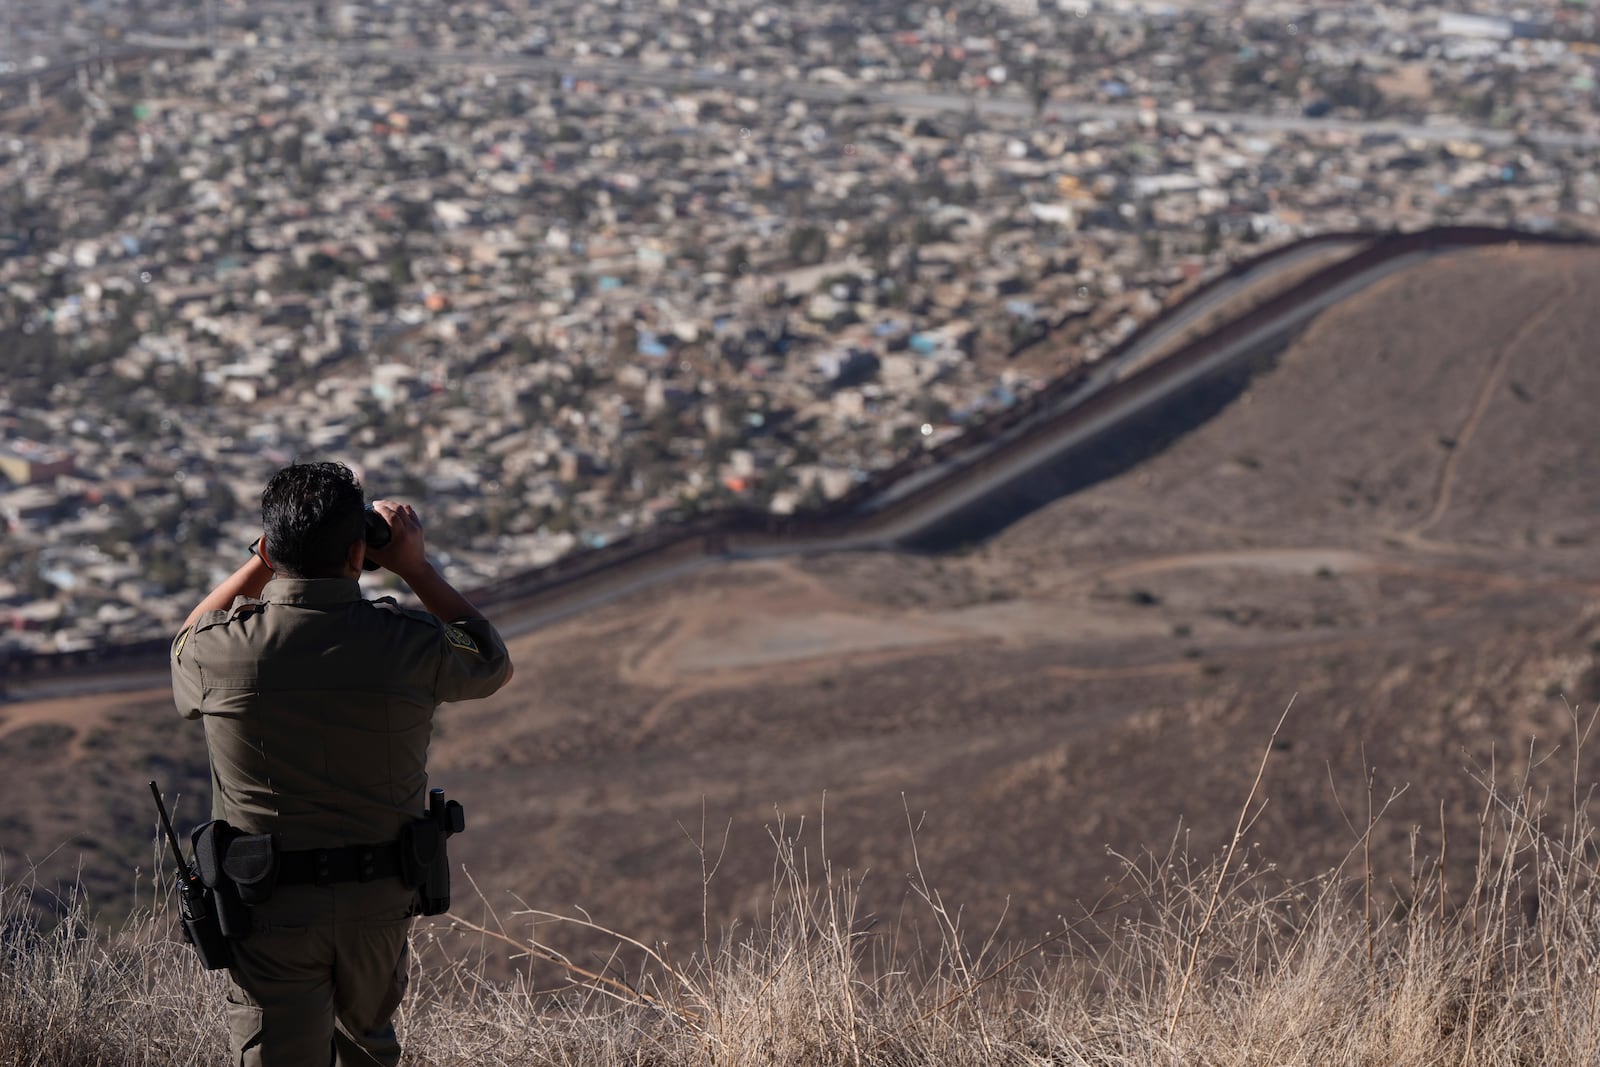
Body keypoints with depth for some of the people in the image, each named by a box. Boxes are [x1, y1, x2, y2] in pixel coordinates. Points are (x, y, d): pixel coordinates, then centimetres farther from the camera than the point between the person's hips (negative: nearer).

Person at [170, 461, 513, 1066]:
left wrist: (259, 566, 12)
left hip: (270, 908, -2)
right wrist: (416, 568, 10)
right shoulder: (411, 645, -14)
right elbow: (493, 664, 10)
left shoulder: (221, 650, -14)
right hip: (383, 901, 2)